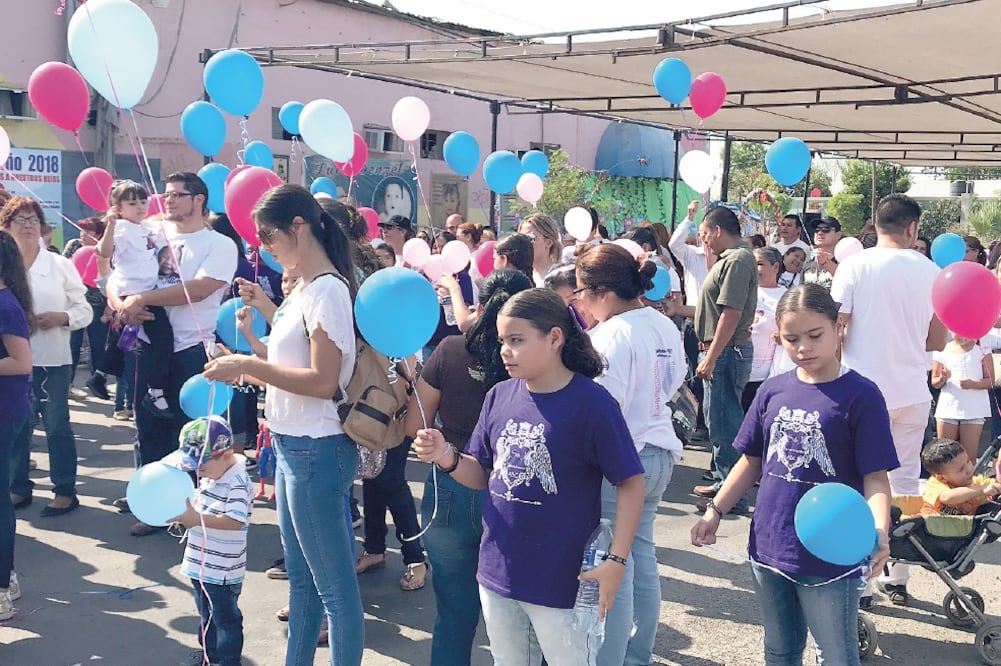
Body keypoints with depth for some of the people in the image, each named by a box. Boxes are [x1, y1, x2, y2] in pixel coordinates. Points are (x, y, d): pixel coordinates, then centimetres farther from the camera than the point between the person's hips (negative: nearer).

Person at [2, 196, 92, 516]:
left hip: (52, 359, -2)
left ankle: (65, 491, 13)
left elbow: (84, 310, 1)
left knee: (57, 426, 4)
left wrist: (60, 317, -16)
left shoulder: (60, 265, 0)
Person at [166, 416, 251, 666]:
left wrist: (198, 519, -35)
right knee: (206, 613, 26)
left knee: (225, 618, 6)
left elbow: (235, 521, -32)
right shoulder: (210, 475, 5)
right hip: (201, 562, 9)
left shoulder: (237, 483, -23)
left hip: (223, 569, -9)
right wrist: (188, 510, 0)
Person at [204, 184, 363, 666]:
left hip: (316, 450, -10)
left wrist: (249, 365, -18)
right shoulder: (305, 289, 11)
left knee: (334, 586, 1)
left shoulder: (327, 290, -17)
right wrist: (245, 363, 4)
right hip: (292, 445, 10)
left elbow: (323, 382, -22)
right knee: (300, 575, 21)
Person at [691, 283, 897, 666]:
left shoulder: (860, 395, -11)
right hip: (768, 548, 5)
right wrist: (715, 511, 6)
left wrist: (878, 530, -30)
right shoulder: (773, 390, 2)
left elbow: (875, 477, -13)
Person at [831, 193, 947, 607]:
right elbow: (936, 342, 9)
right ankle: (898, 577, 20)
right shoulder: (931, 272, 2)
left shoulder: (855, 266, -6)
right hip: (912, 392, 3)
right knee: (905, 481, 13)